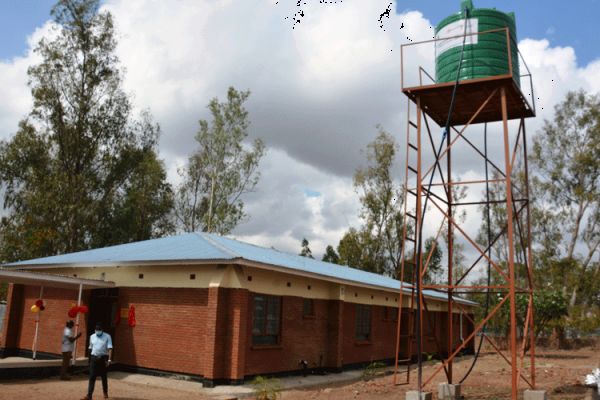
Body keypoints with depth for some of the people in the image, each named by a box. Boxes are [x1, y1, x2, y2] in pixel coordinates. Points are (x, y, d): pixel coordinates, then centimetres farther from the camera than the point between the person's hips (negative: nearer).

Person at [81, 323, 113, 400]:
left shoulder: (107, 336, -6)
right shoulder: (92, 336, 7)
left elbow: (110, 348, -14)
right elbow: (90, 348, 16)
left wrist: (109, 359, -24)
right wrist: (90, 359, 18)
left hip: (103, 358, -2)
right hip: (94, 358, 2)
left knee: (104, 377, 11)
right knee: (92, 377, -4)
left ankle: (105, 392, 29)